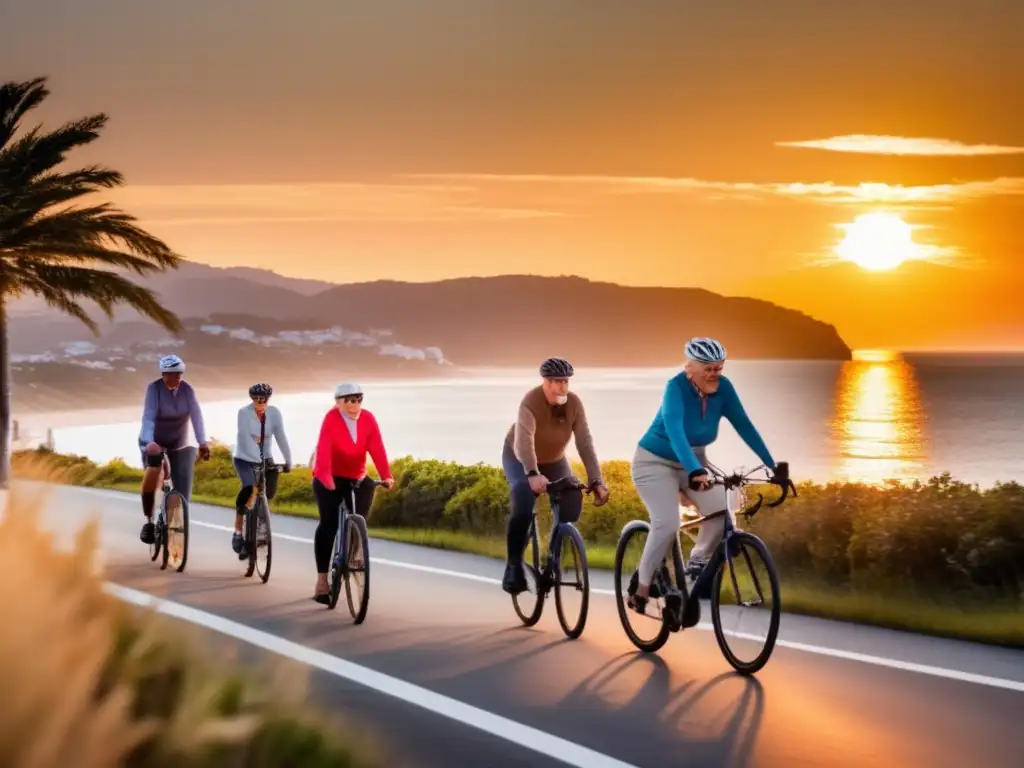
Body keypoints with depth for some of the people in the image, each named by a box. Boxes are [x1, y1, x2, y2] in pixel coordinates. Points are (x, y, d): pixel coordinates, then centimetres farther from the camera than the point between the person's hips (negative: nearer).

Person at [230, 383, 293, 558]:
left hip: (265, 458, 4)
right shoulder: (244, 413, -18)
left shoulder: (274, 413, -9)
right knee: (248, 488, -28)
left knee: (270, 491, -13)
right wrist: (257, 460, -40)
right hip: (245, 458, -4)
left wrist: (288, 461, -21)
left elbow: (281, 437, -13)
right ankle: (238, 532, -18)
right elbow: (246, 438, -29)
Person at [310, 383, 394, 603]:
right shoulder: (331, 419, -19)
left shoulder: (368, 419, -8)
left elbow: (377, 448, -18)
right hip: (329, 479, -4)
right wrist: (326, 477, -46)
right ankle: (322, 579, -10)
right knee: (329, 523, -13)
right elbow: (324, 450, -31)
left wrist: (386, 476, -32)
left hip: (355, 478, 4)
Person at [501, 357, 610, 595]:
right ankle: (514, 566, -14)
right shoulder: (531, 402, -34)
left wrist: (596, 481, -36)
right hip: (519, 459, -4)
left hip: (554, 460, 4)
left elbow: (585, 443, -26)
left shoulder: (574, 403, -22)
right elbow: (524, 440, -48)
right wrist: (532, 474, -63)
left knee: (572, 504, -15)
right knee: (523, 508, -28)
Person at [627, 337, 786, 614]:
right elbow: (675, 431, -41)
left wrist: (772, 465, -17)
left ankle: (697, 562, 5)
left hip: (694, 462, 5)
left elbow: (744, 425, -12)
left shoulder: (723, 388, -13)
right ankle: (641, 588, -7)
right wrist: (695, 471, -54)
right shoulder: (676, 387, -28)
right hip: (656, 462, -5)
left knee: (722, 511, -17)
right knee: (667, 523, -22)